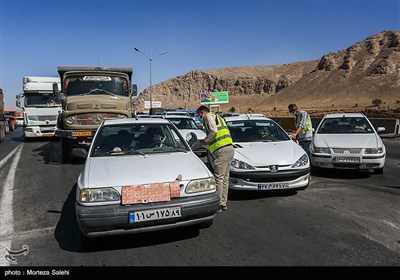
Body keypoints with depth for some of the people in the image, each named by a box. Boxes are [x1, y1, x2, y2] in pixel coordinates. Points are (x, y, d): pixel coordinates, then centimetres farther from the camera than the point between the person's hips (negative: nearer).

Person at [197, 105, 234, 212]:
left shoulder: (209, 116, 0)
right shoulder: (217, 117, 30)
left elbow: (214, 131, -17)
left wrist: (205, 141, -4)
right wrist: (208, 142, 19)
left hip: (222, 150, -10)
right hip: (229, 148, 10)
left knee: (219, 178, -6)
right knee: (225, 178, 13)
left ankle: (218, 204, -2)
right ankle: (223, 203, 19)